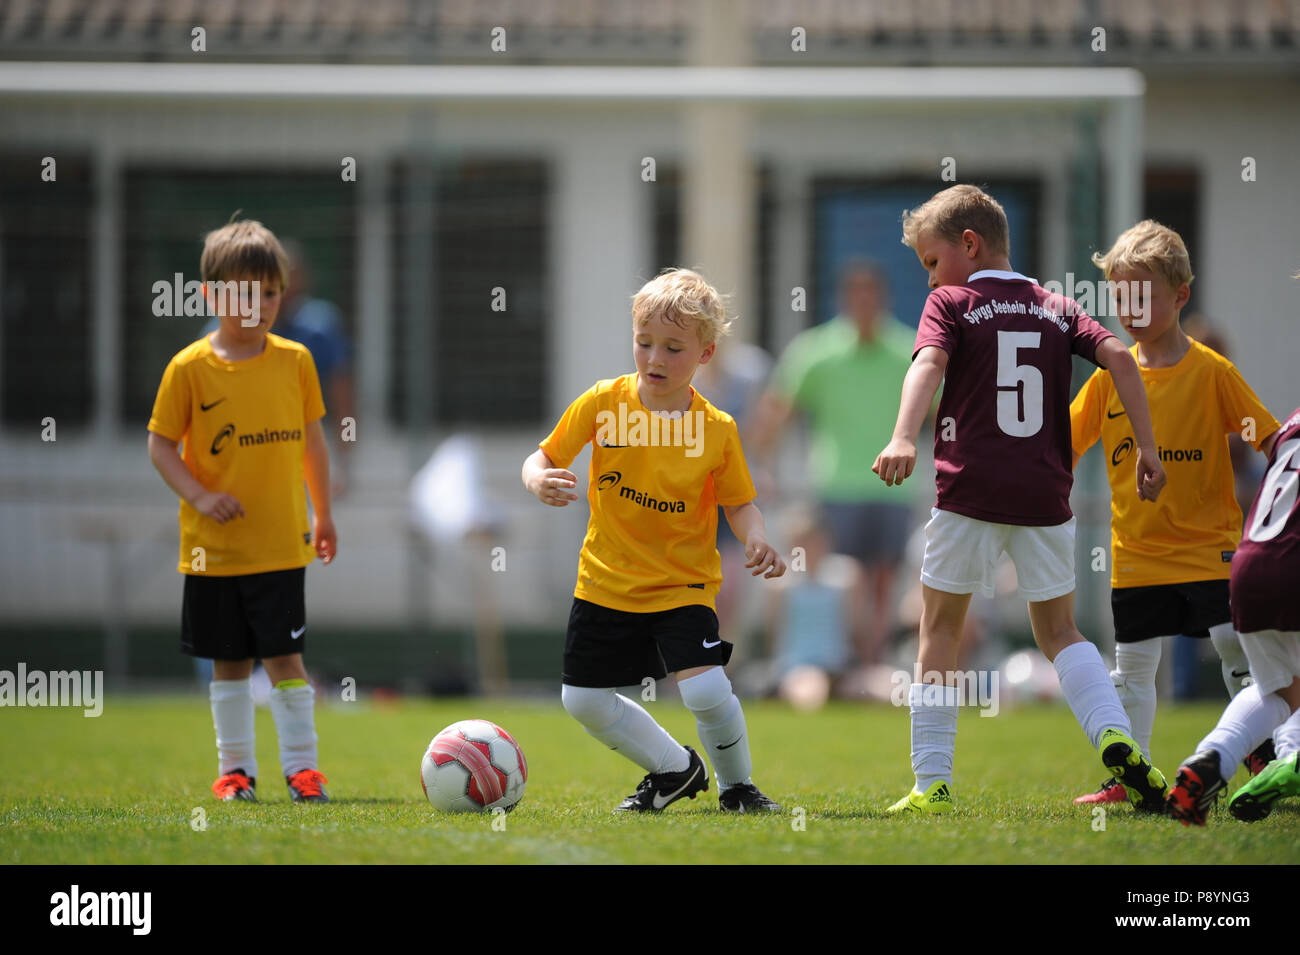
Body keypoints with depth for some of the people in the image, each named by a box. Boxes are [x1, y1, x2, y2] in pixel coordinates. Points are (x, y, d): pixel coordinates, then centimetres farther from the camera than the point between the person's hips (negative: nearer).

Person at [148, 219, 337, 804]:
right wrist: (199, 497, -14)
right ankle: (235, 767, 18)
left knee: (284, 656, -4)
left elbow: (312, 441, 12)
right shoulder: (190, 367, -4)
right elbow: (160, 445, -1)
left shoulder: (294, 361, 2)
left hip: (281, 542, 0)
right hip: (214, 547, 0)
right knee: (229, 662, 9)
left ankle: (301, 765, 4)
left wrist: (323, 515, 17)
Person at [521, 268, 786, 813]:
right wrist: (538, 481, -23)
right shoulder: (604, 403, -7)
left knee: (706, 690, -21)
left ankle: (736, 786, 7)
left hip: (682, 587, -3)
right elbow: (545, 457, 0)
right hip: (606, 583, 3)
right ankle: (674, 769, 29)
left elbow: (739, 503, 3)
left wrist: (757, 541, -17)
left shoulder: (717, 429, -8)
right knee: (583, 701, 6)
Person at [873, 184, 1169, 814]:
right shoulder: (1058, 308, 14)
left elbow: (929, 364, -16)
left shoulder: (950, 303, 2)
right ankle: (1116, 739, -10)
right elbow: (1118, 357, 2)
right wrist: (1147, 448, 2)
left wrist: (904, 438, -31)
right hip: (1045, 496, 4)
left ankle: (931, 782, 4)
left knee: (941, 628, 10)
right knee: (1058, 632, 15)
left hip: (971, 490, -3)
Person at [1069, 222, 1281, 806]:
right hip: (1138, 555, 3)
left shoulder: (1211, 372, -5)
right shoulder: (1112, 375, 4)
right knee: (1133, 666, 6)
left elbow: (1272, 440, -4)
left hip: (1210, 547, -3)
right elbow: (1066, 444, 7)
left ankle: (1265, 761, 8)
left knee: (1239, 653, -5)